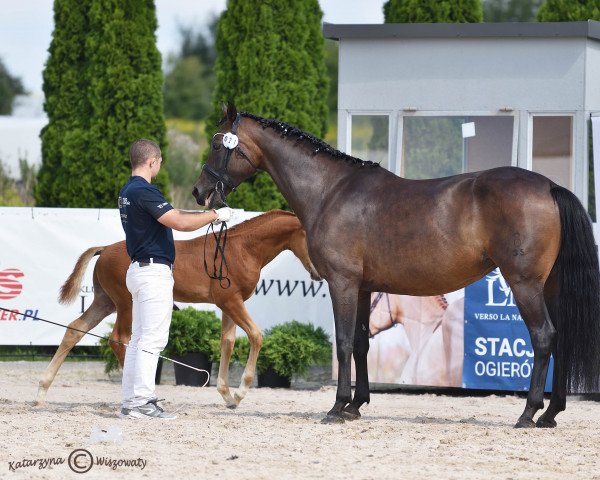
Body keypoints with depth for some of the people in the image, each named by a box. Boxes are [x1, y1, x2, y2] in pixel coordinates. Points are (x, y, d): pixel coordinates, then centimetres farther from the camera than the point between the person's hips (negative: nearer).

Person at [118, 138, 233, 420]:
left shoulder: (128, 192, 14)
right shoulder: (144, 191, -18)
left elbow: (173, 216, 23)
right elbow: (180, 222, -21)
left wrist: (205, 215, 25)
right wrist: (214, 215, -9)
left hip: (139, 270, 10)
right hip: (155, 270, -10)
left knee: (138, 339, 11)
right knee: (152, 339, -9)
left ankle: (131, 402, 12)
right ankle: (141, 401, -11)